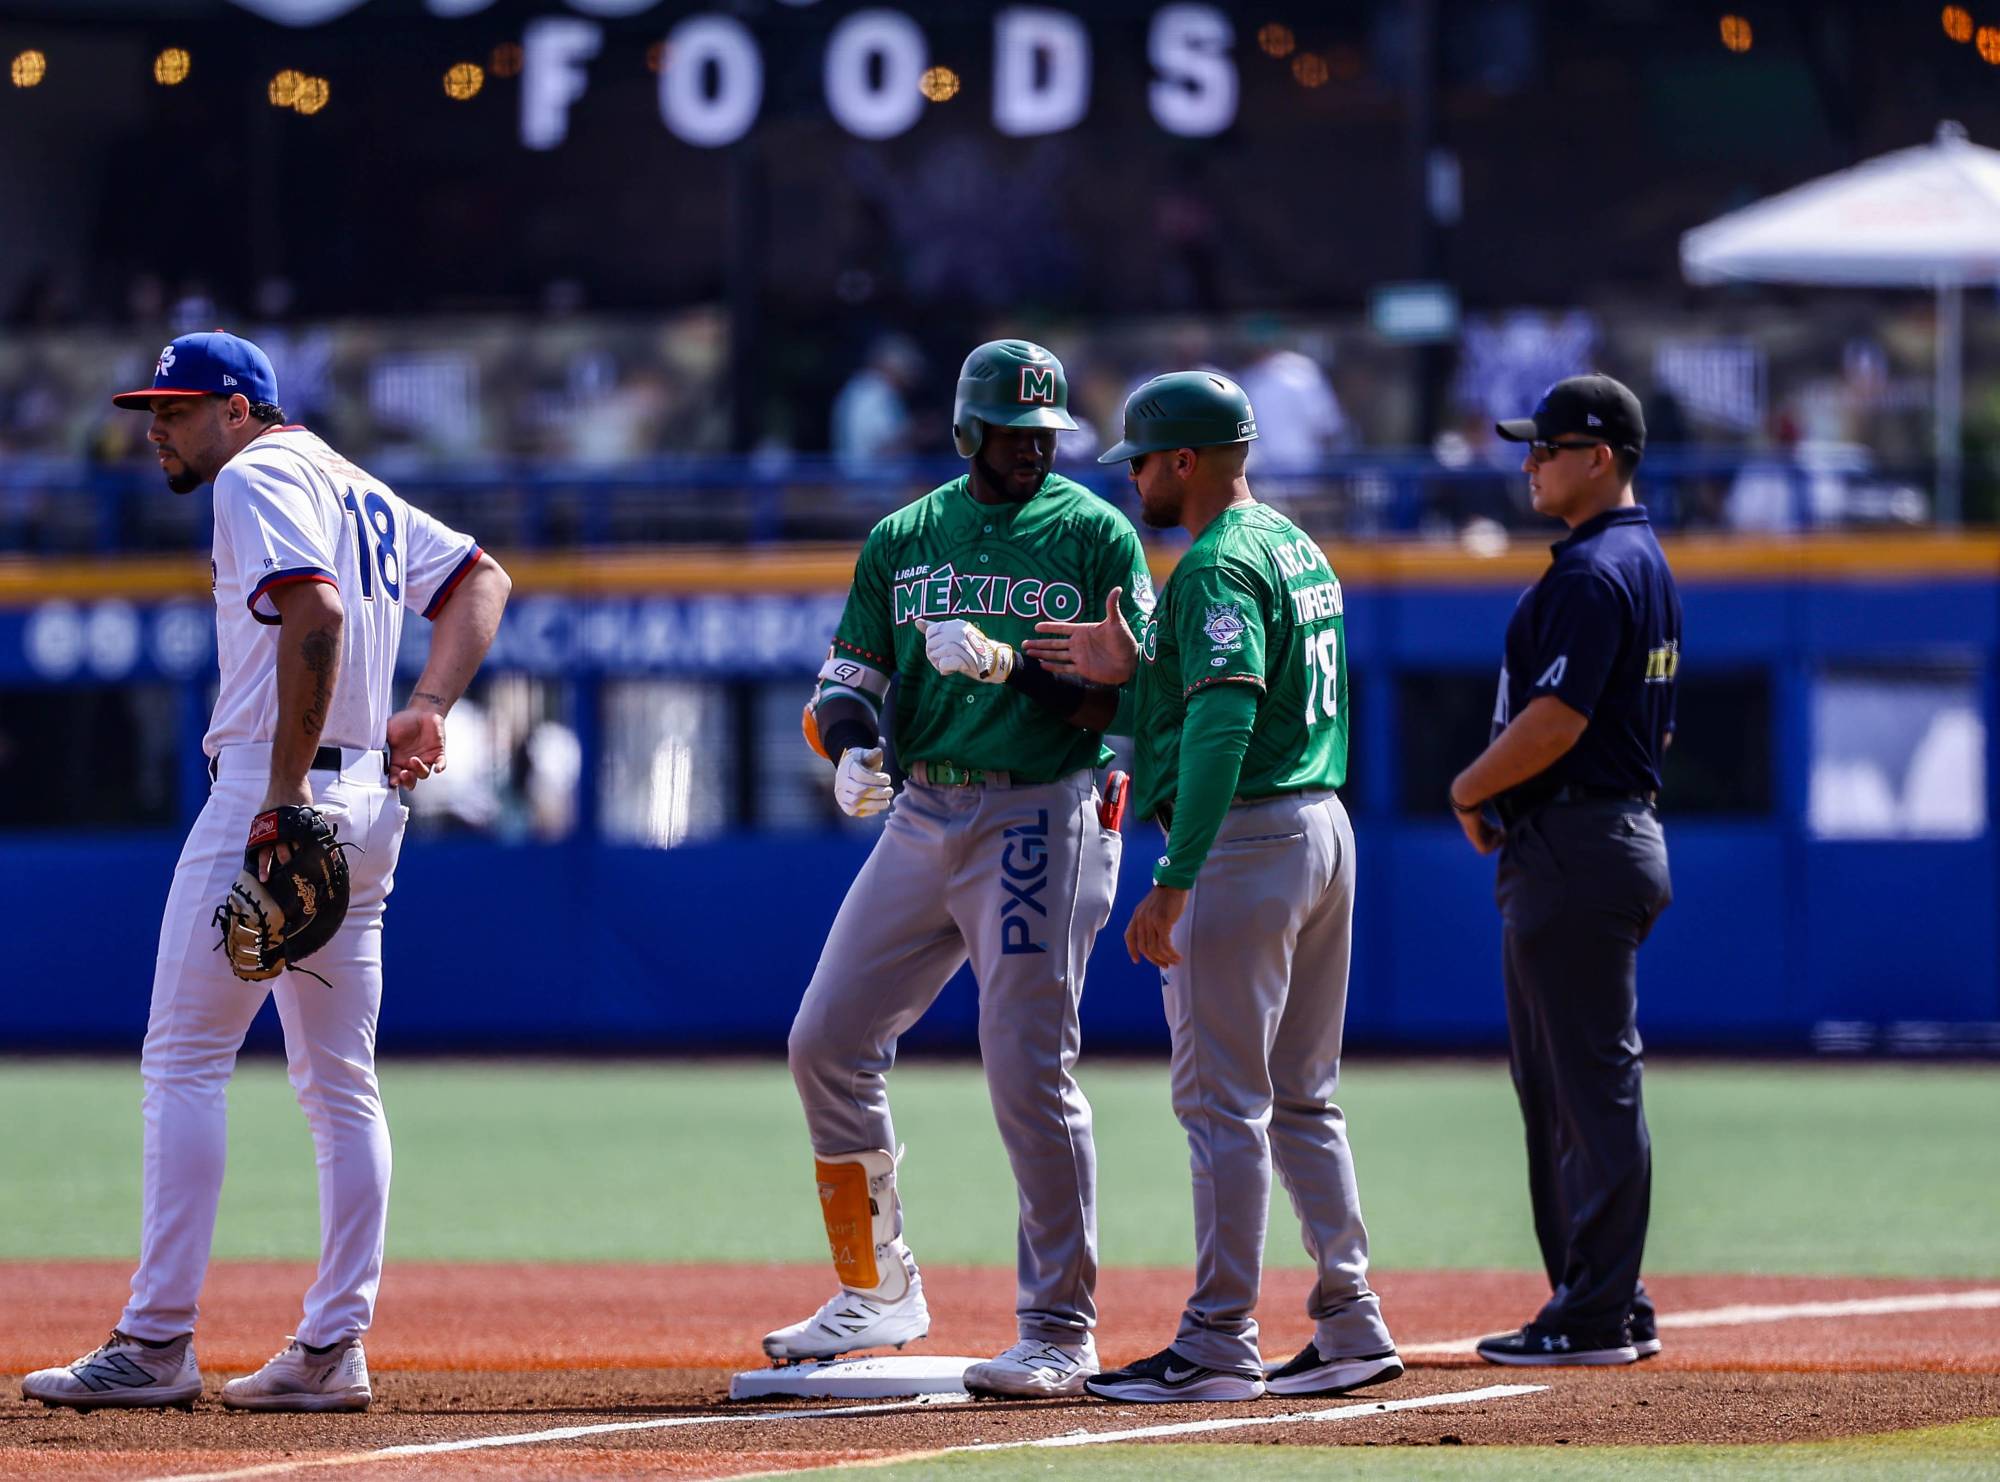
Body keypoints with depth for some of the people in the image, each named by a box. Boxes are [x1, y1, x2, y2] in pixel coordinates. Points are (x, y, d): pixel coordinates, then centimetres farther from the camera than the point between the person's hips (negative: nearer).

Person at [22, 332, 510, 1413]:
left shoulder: (259, 476, -7)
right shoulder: (360, 491, 22)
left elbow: (315, 613, -23)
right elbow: (482, 577, 24)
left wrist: (285, 791, -25)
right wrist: (428, 707, 10)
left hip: (269, 792, -10)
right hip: (368, 802, 10)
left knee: (184, 1059, -8)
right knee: (340, 1085, 9)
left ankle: (157, 1344, -12)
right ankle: (332, 1351, 7)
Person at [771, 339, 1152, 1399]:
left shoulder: (1095, 534, 0)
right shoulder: (903, 538, 13)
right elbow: (844, 682, 11)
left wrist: (1011, 664, -21)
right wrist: (850, 745, -12)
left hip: (1038, 821, -5)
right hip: (922, 815, 6)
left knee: (1029, 1073, -9)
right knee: (827, 1042, 4)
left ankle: (1061, 1333, -3)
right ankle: (878, 1293, 18)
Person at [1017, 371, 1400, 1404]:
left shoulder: (1216, 566, -15)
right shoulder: (1298, 547, 16)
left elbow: (1225, 724, -25)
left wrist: (1172, 882, -28)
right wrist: (1136, 669, 19)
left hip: (1245, 844, -10)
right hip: (1324, 826, 10)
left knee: (1222, 1101, -6)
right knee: (1301, 1099, 14)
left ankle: (1219, 1344, -5)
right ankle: (1350, 1325, 14)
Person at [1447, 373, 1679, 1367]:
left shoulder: (1592, 574, -16)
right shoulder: (1646, 567, 17)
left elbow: (1556, 721, -24)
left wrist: (1471, 789, -8)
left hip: (1576, 849, -11)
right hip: (1616, 831, 11)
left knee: (1592, 1083, -8)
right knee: (1557, 1083, 15)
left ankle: (1596, 1317, -7)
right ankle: (1604, 1307, 18)